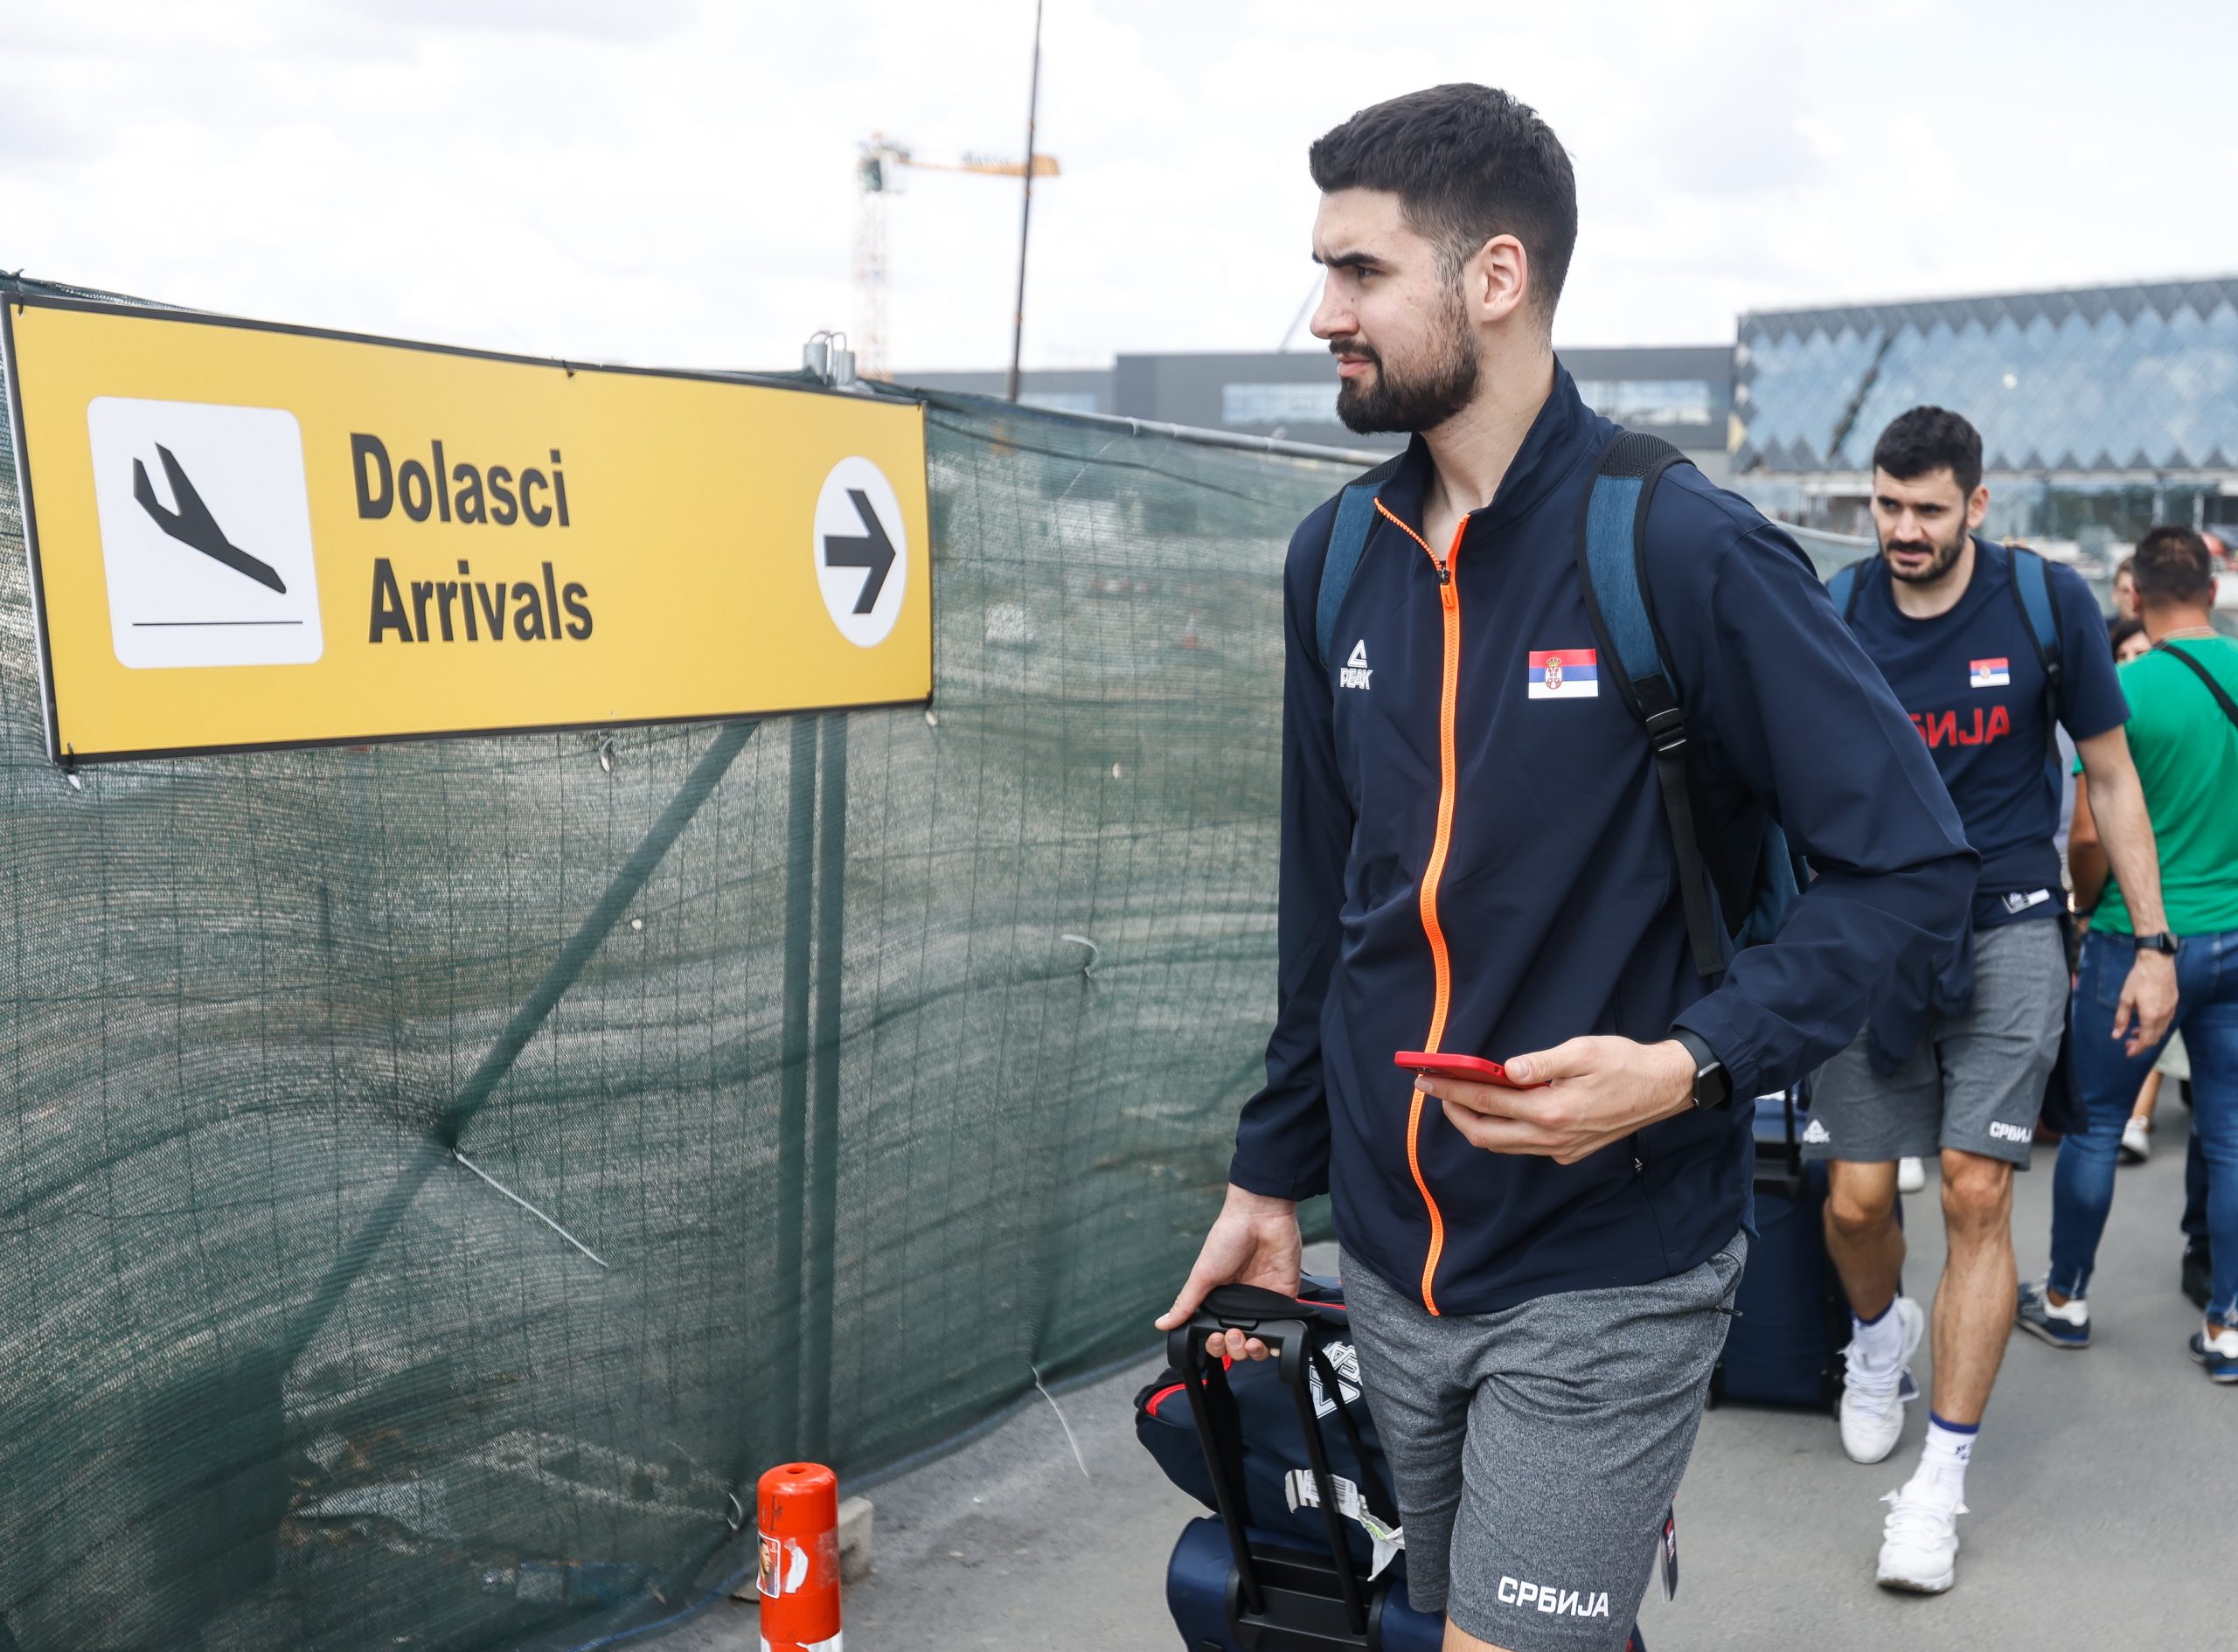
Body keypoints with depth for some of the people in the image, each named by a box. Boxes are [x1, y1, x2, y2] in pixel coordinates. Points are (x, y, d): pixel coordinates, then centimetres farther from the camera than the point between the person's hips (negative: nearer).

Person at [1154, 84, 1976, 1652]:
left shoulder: (1689, 552, -15)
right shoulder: (1337, 560, 3)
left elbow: (1915, 863, -12)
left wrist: (1691, 1063, -24)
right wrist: (1270, 1172, 13)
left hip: (1605, 1284, -6)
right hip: (1391, 1261, 6)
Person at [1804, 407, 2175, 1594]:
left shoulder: (2049, 603, -4)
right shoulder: (1835, 618, -2)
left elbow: (2110, 777, 4)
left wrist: (2153, 944, 2)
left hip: (2005, 932, -1)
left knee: (1976, 1195, -7)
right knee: (1856, 1199, 1)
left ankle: (1942, 1475, 4)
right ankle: (1880, 1332, 37)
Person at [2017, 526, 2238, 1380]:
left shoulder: (2124, 688, -14)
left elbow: (2088, 837, -14)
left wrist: (2091, 913, 4)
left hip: (2139, 939, -4)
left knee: (2096, 1123, 9)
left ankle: (2066, 1299, 22)